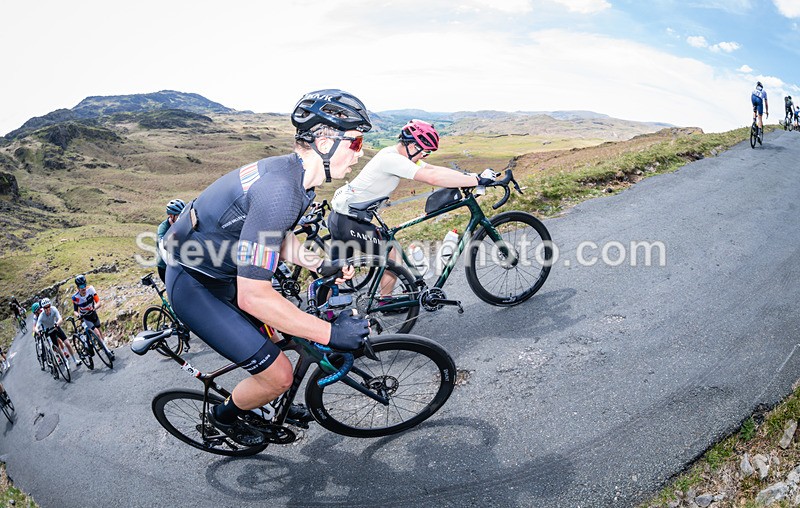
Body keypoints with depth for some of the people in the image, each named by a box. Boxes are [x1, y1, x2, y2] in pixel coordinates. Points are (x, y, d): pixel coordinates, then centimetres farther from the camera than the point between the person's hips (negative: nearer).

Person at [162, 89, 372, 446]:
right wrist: (331, 333, -29)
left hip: (224, 272, 9)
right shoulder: (278, 192, -35)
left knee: (278, 334, 22)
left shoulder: (293, 174, -3)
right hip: (195, 286, -9)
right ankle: (225, 416, 24)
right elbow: (253, 296, -34)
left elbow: (281, 239, 13)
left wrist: (322, 265, -1)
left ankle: (273, 405, 48)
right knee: (279, 374, -7)